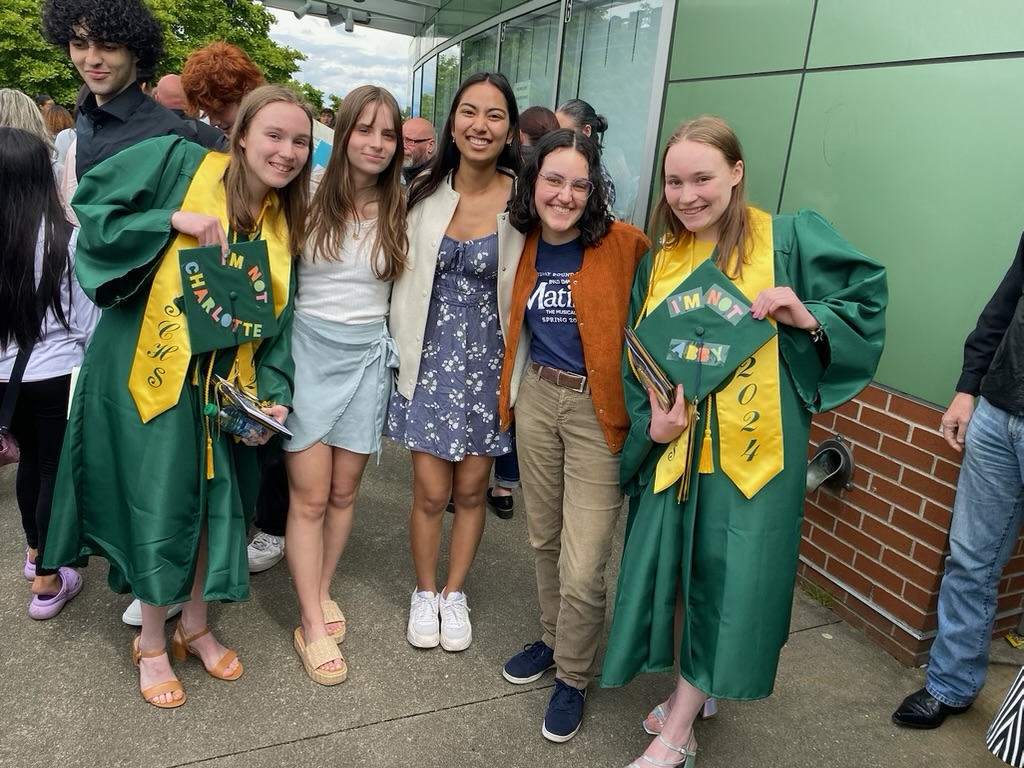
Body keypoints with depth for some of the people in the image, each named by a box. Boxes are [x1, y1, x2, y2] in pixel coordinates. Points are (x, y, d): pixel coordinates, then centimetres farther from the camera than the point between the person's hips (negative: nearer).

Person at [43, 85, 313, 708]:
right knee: (158, 501, 3)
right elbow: (93, 209, -6)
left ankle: (196, 626, 34)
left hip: (222, 386, 4)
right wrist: (175, 220, -18)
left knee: (214, 498, 11)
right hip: (149, 374, -4)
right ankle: (151, 643, 25)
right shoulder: (179, 163, -6)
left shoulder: (284, 224, 6)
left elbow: (276, 324, 5)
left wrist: (274, 396, -6)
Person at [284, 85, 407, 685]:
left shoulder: (400, 209, 2)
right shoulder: (311, 198, -4)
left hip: (368, 356, 2)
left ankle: (322, 591, 33)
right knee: (309, 496, -1)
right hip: (309, 351, -2)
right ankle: (313, 624, 13)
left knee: (344, 491, 11)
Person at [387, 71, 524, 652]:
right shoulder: (425, 190, -1)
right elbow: (404, 274, 8)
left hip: (488, 360, -1)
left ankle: (455, 593, 34)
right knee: (431, 492, 5)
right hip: (430, 358, 1)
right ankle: (424, 593, 30)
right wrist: (403, 347, 6)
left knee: (471, 490, 11)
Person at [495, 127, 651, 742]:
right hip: (536, 398, 5)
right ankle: (553, 639, 44)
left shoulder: (625, 245, -13)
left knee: (581, 568, -2)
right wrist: (513, 388, 10)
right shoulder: (527, 245, 4)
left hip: (598, 412, -5)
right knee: (545, 537, 20)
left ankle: (573, 677, 25)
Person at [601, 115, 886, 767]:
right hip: (676, 443, 4)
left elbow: (870, 293, 1)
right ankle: (692, 692, 38)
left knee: (730, 576, 2)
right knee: (674, 563, 12)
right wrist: (652, 420, -8)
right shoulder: (660, 260, 6)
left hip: (753, 447, -4)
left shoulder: (789, 239, -6)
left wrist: (809, 318, -17)